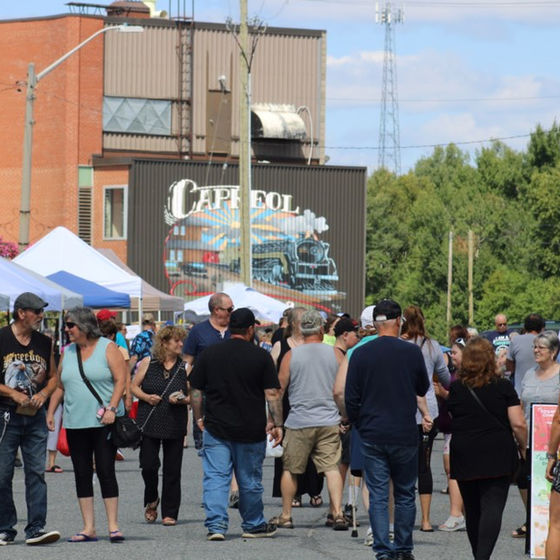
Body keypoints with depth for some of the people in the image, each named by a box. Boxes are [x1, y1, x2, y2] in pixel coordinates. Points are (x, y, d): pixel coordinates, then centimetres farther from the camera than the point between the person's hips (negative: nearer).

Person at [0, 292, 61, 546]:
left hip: (35, 416, 4)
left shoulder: (44, 343, 10)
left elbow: (53, 377, 17)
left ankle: (36, 528, -4)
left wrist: (43, 394, -2)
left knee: (36, 472, -3)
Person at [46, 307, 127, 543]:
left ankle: (113, 526, -3)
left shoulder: (108, 348, -2)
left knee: (105, 471, -7)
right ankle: (88, 528, 7)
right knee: (82, 474, 4)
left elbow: (120, 380, -8)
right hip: (75, 423, 5)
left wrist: (111, 408, -19)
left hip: (103, 422, -5)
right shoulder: (67, 352, 13)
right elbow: (59, 387, 17)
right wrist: (50, 412, 9)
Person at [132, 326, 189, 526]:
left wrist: (182, 400, -14)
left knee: (172, 469, 1)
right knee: (148, 464, -6)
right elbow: (134, 386, 9)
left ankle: (169, 513, 9)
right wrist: (146, 397, -9)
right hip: (149, 423, 0)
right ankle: (151, 500, 22)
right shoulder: (148, 363, 3)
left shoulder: (184, 367, 3)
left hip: (175, 425, 1)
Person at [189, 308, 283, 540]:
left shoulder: (208, 355, 2)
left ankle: (216, 525, -10)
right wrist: (277, 424, 0)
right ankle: (253, 525, 24)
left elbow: (195, 391, 5)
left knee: (215, 477, 1)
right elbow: (272, 393, -6)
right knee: (250, 480, 12)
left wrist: (199, 419, 16)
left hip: (216, 428, 1)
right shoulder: (261, 356, -5)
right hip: (252, 430, -1)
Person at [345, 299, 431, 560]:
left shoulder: (360, 354, -2)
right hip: (405, 435, 0)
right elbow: (423, 389, 10)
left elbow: (350, 398, 1)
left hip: (372, 436, 0)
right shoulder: (412, 352, -5)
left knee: (377, 494, 3)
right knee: (405, 494, 11)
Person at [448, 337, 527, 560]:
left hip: (464, 456, 3)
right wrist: (523, 447, 9)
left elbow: (447, 422, 12)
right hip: (498, 456, -3)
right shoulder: (503, 387, -2)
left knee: (472, 511, 14)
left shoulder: (455, 389, 4)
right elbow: (518, 424, -6)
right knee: (492, 508, -9)